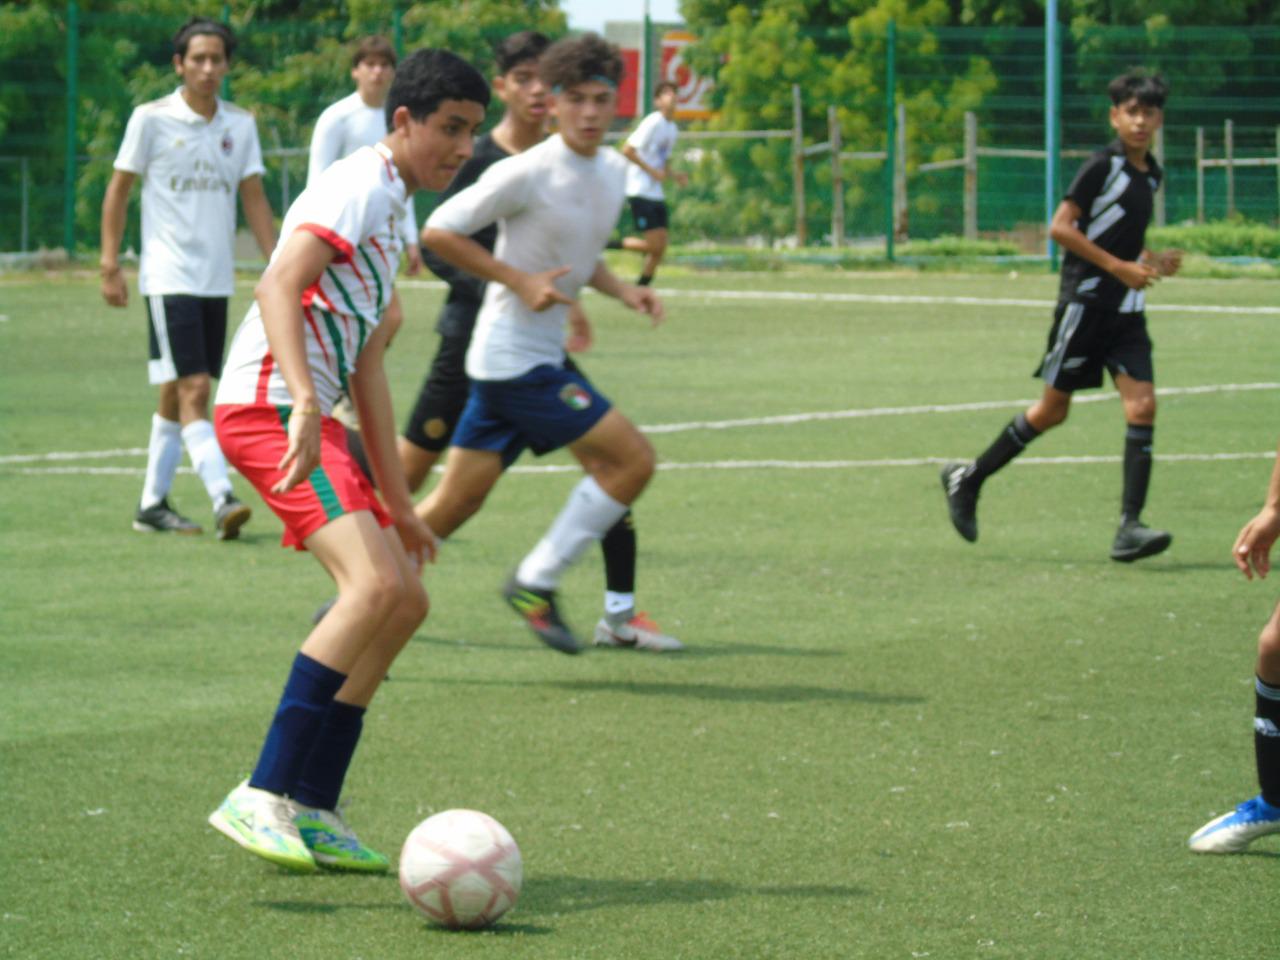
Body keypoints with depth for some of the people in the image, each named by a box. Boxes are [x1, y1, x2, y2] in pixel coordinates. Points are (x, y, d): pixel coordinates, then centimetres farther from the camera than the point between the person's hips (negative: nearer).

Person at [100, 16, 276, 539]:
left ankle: (152, 504, 18)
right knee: (192, 389, -14)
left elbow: (254, 200, 10)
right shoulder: (151, 118, -4)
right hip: (168, 276, -5)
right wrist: (110, 266, -4)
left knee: (177, 395, 11)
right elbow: (118, 191, 1)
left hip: (217, 279, 5)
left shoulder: (239, 124, 7)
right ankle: (222, 499, -22)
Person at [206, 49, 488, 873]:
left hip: (307, 417, 10)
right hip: (268, 406, -10)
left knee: (404, 599, 9)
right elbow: (278, 288, -26)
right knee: (375, 586, -24)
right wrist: (305, 406, -39)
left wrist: (397, 502, 22)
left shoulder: (394, 213, 22)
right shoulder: (359, 188, -9)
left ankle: (312, 812, 11)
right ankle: (262, 796, -24)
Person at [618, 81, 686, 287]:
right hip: (640, 192, -8)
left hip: (656, 193, 8)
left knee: (660, 247, 3)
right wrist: (652, 171, -18)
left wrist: (674, 176, 5)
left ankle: (641, 288, 12)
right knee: (654, 245, -12)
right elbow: (627, 150, -18)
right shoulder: (652, 123, -13)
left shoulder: (673, 129, 14)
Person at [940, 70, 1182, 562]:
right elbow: (1060, 226, -16)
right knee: (1053, 409, 1)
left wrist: (1153, 262, 8)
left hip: (1127, 309, 6)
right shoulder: (1102, 166, -10)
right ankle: (968, 480, 20)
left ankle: (1129, 528, -13)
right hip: (1085, 301, -6)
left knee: (1142, 406, -10)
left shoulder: (1150, 174, 13)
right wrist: (1119, 267, -18)